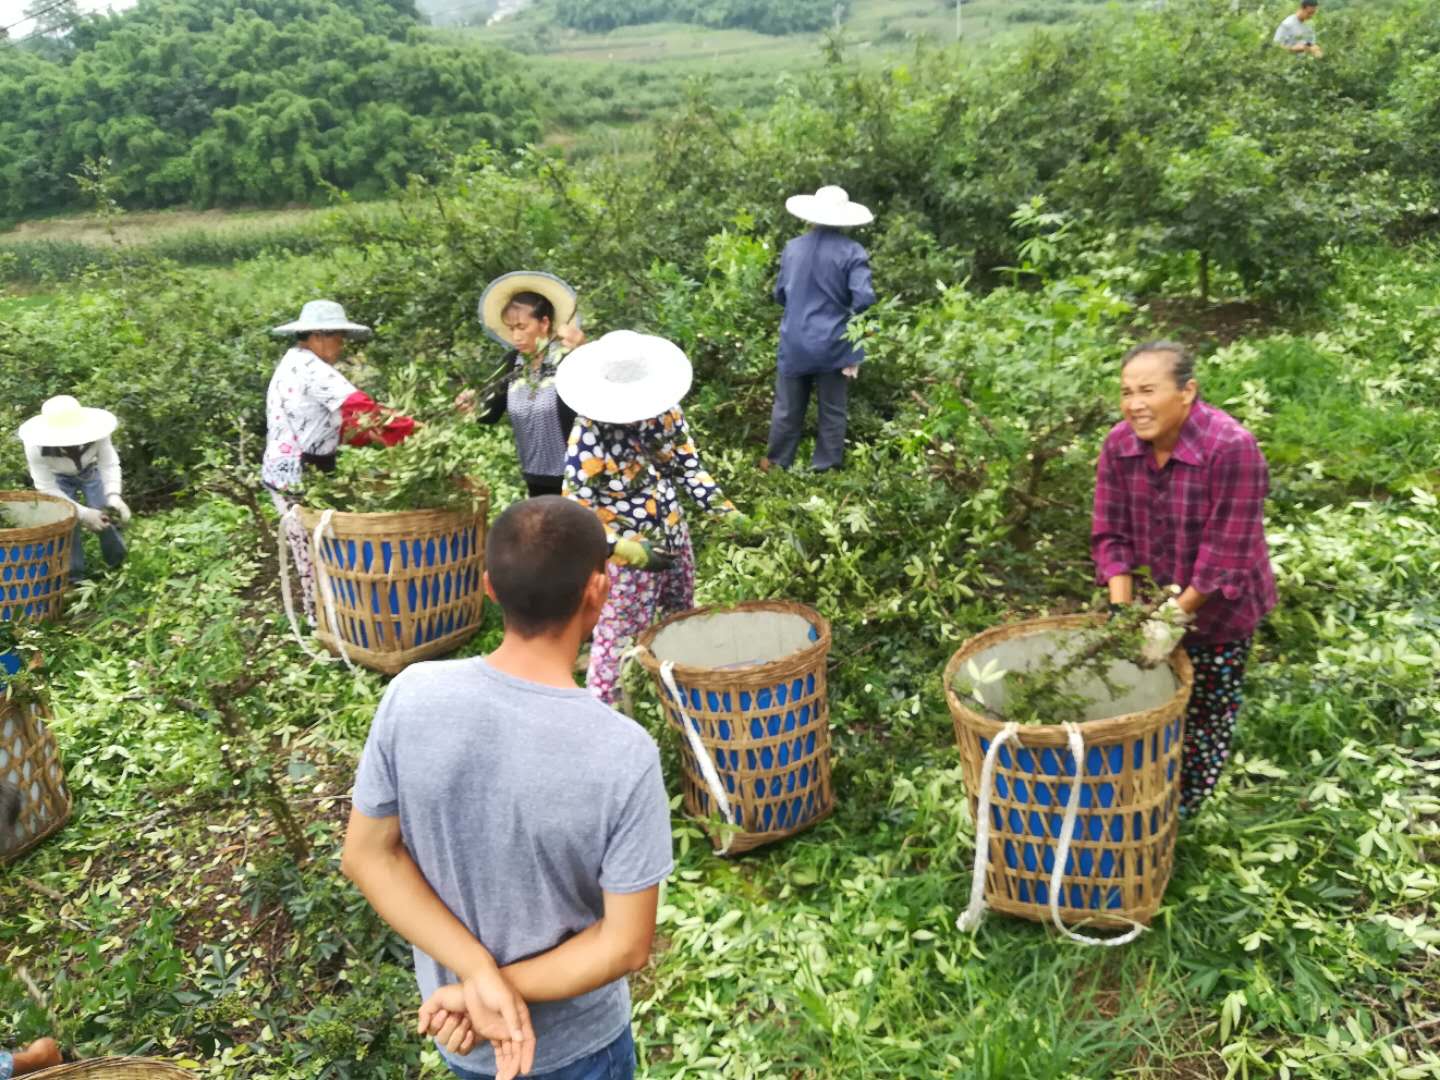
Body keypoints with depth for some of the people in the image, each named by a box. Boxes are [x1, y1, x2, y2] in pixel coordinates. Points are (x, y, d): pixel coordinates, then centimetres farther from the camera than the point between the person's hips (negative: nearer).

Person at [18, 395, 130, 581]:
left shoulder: (96, 434, -41)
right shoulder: (36, 448, -38)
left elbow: (109, 465, -32)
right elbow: (47, 489, -31)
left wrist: (113, 496, -50)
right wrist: (83, 513, -41)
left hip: (91, 470, 1)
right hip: (58, 478, -1)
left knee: (106, 517, -8)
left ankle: (118, 569, 17)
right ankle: (73, 577, 7)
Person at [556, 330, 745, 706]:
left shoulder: (665, 412, -10)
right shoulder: (588, 437, -26)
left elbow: (688, 464, 4)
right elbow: (575, 512, -25)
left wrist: (725, 509, -3)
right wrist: (623, 548, -35)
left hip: (674, 538, 6)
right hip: (628, 554, -6)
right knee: (619, 636, 4)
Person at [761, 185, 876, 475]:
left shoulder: (793, 248, 2)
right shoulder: (852, 252, -10)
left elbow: (780, 294, 10)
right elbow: (863, 299, -16)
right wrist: (846, 315, 4)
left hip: (794, 343, 3)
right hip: (833, 344, -3)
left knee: (788, 408, 14)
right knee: (832, 411, 10)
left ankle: (776, 462, 25)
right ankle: (825, 469, 15)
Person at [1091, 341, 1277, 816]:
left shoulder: (1231, 448, -28)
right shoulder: (1119, 444, -12)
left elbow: (1225, 552, -26)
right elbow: (1111, 533, -9)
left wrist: (1178, 616, -24)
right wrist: (1122, 614, -17)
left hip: (1215, 610, -4)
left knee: (1205, 714, 13)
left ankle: (1181, 810, 35)